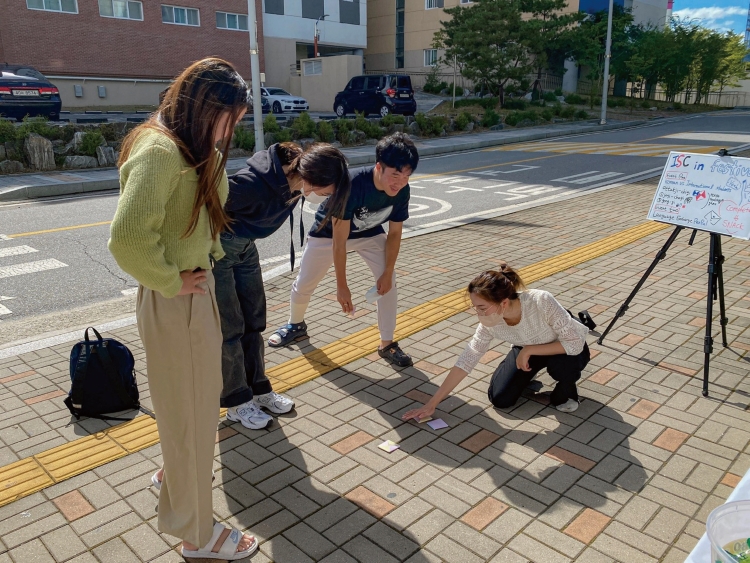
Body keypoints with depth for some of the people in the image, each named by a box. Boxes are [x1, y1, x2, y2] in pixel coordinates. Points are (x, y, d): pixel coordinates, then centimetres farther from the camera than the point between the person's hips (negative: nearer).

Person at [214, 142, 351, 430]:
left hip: (245, 247, 7)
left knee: (254, 321, 12)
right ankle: (237, 402, 16)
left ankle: (258, 389, 27)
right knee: (230, 329, 0)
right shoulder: (254, 183, -36)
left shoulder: (293, 181, -12)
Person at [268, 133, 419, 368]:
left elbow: (394, 233, -11)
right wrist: (341, 286, -30)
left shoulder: (402, 191, -26)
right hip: (329, 232, -3)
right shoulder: (351, 184, -41)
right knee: (303, 284, 7)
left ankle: (387, 344, 4)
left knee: (389, 282, -11)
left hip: (369, 233, 3)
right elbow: (339, 241, -34)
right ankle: (296, 325, 38)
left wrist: (387, 272, -15)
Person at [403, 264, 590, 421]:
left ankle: (566, 389, -1)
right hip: (526, 350, 3)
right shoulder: (490, 324, -27)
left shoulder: (541, 301, -41)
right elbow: (465, 362, -22)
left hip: (570, 347, -3)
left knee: (561, 363, -37)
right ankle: (526, 374, 21)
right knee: (499, 399, -10)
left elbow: (575, 343, -33)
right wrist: (432, 404, -23)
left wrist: (529, 350, -34)